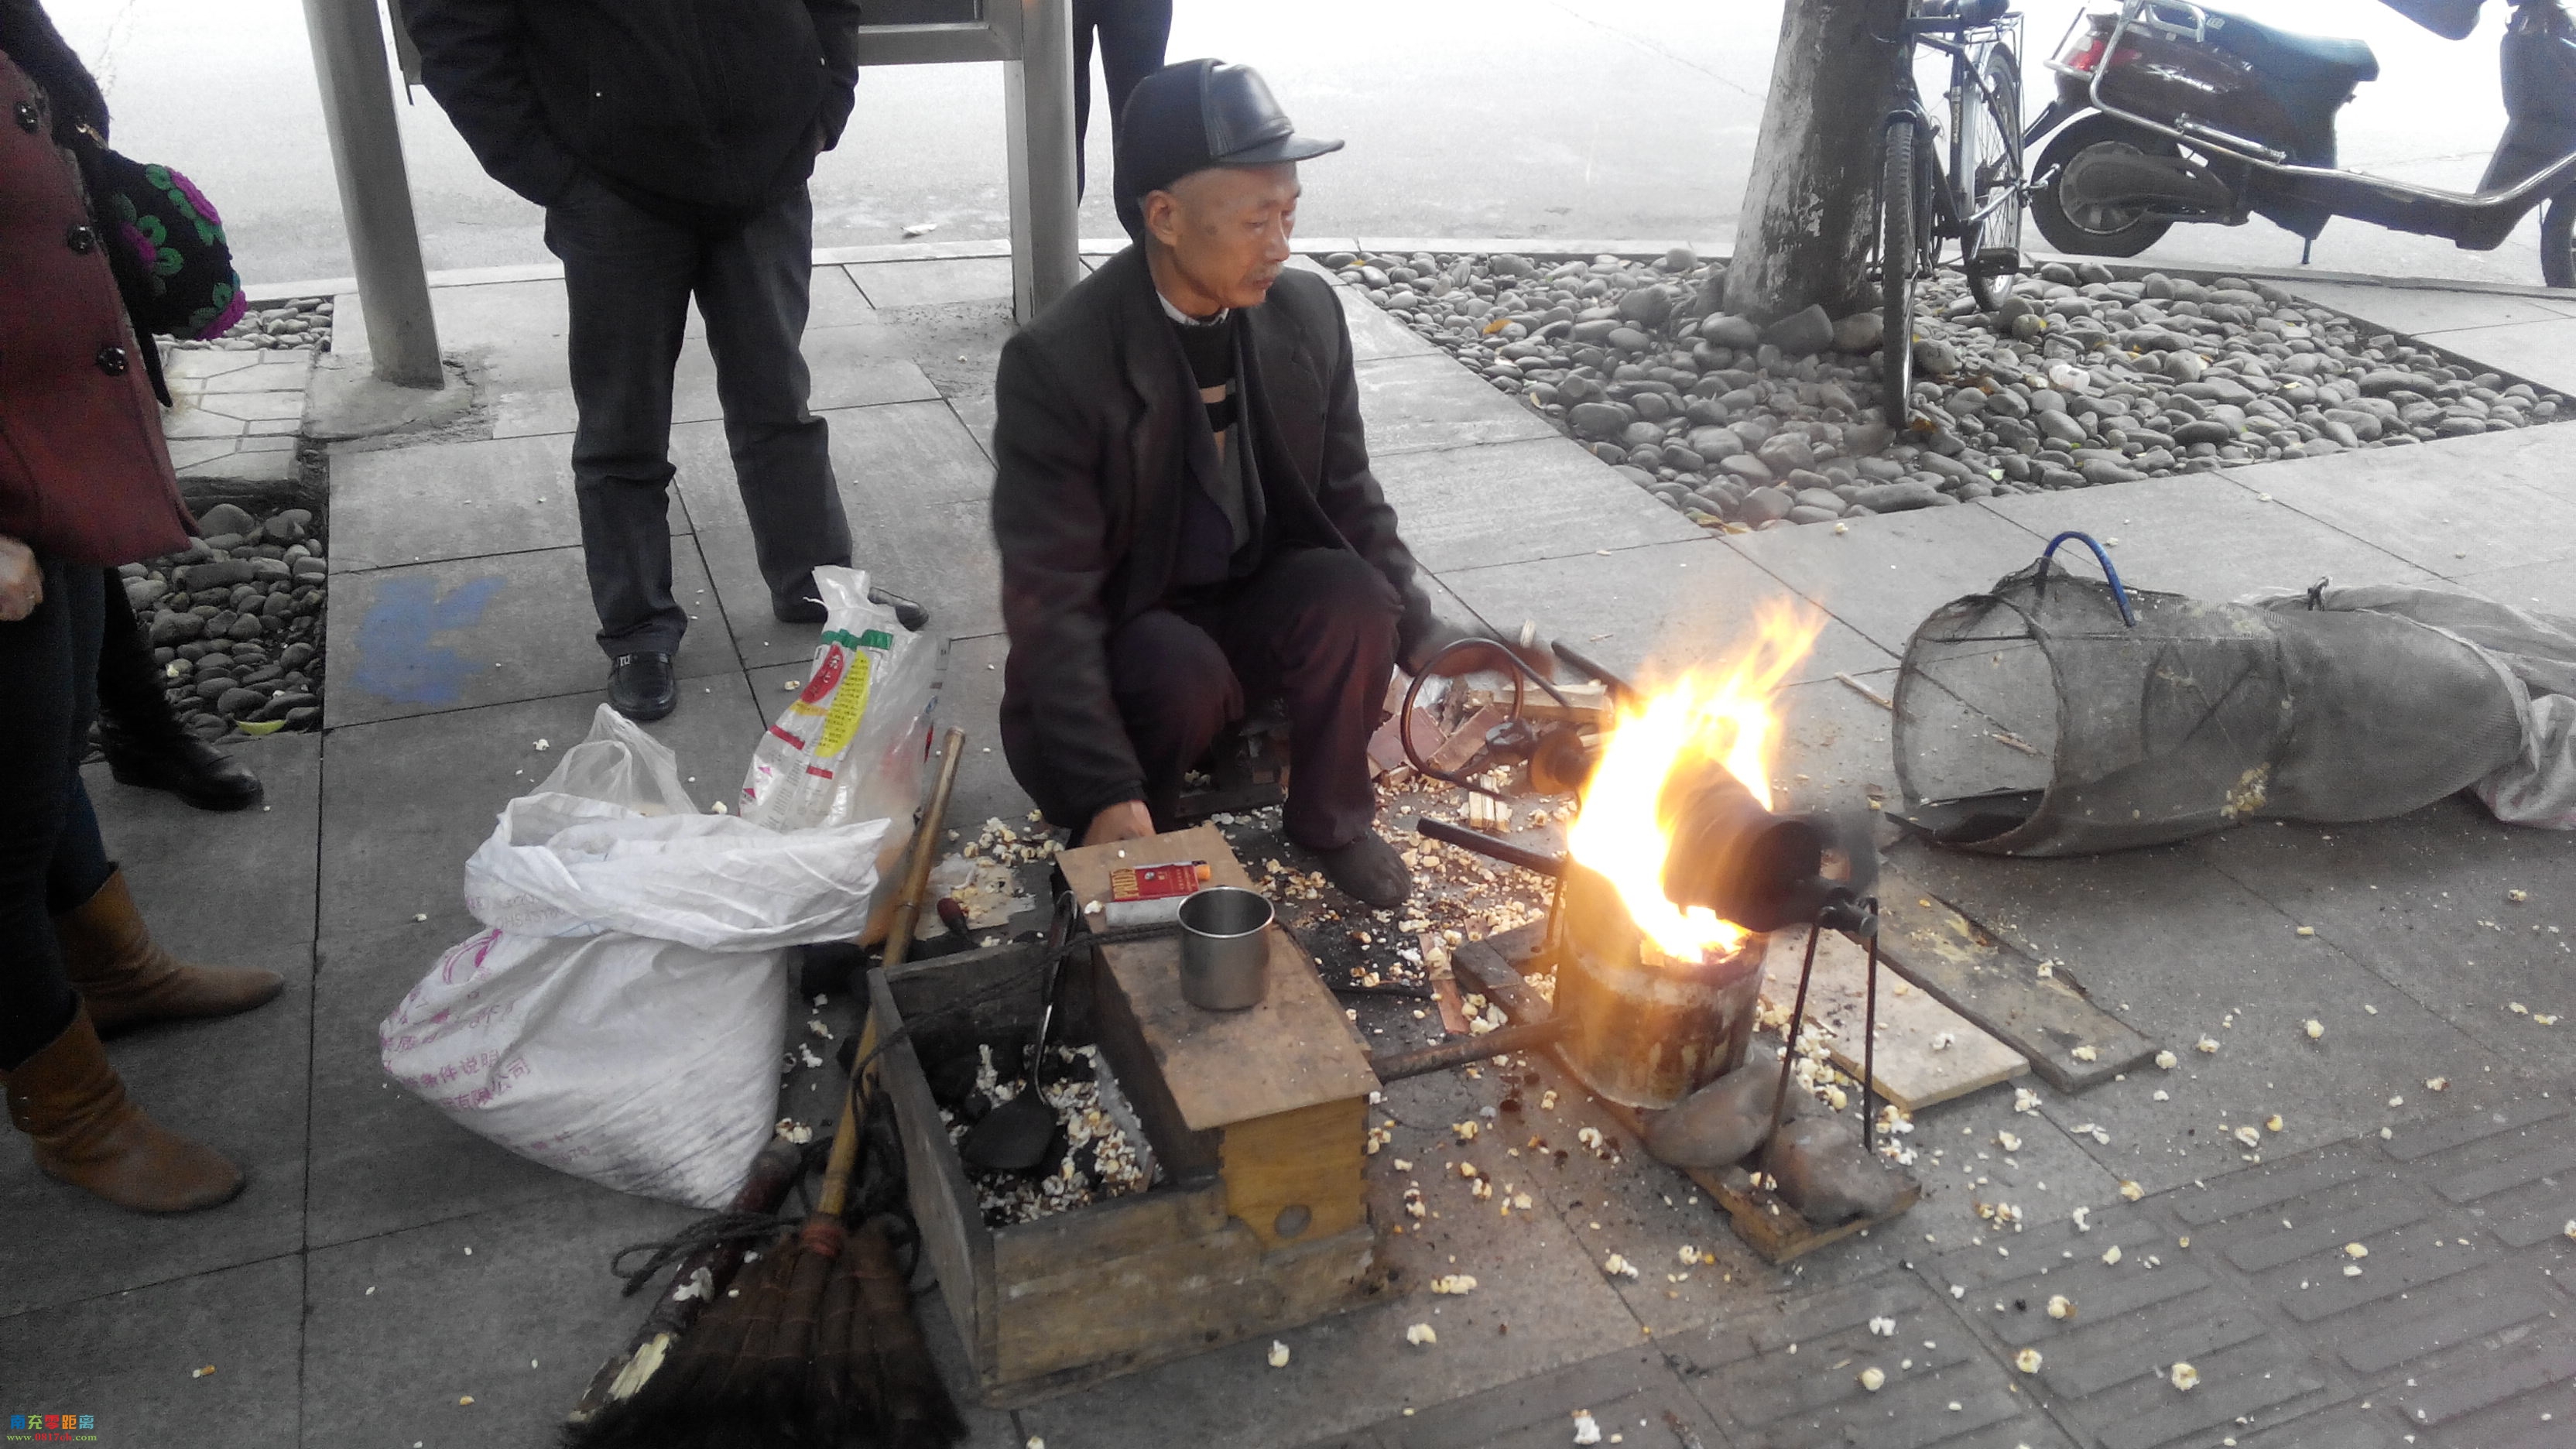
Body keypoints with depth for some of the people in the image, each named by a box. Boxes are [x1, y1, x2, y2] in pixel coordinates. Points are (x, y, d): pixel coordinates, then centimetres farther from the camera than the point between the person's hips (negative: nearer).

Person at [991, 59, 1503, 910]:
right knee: (1187, 678, -35)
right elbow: (1050, 602, -24)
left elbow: (1349, 498, 5)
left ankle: (1330, 819, 0)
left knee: (1355, 599, -25)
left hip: (1259, 600, 5)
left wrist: (1421, 639, -7)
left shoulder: (1308, 314, -7)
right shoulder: (1055, 364, -23)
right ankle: (1126, 854, -4)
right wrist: (1109, 797, -31)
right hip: (1126, 630, -4)